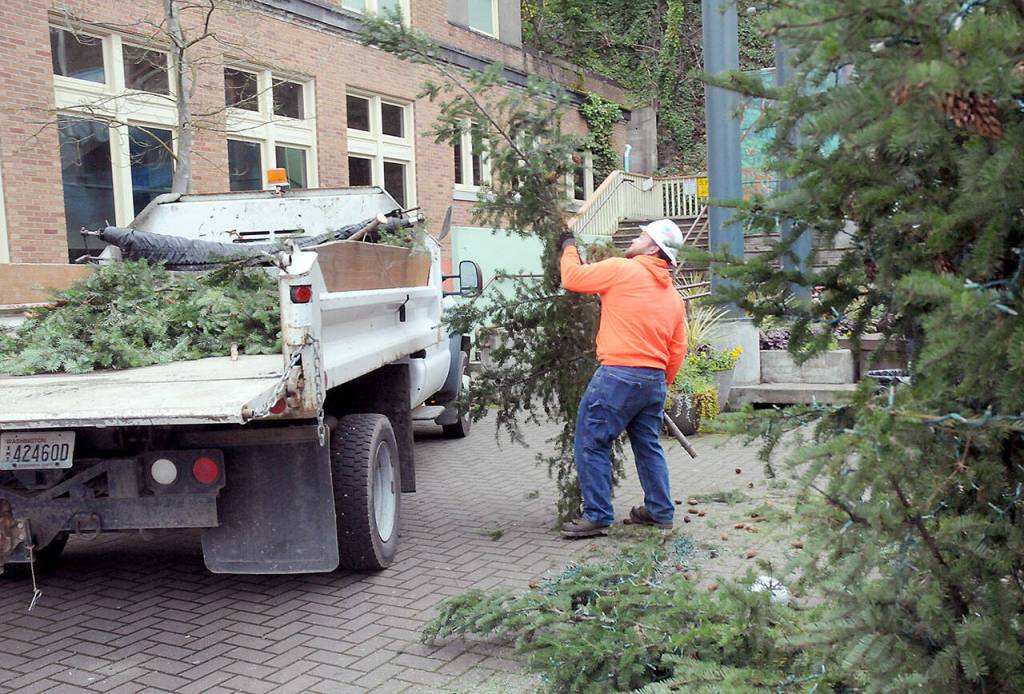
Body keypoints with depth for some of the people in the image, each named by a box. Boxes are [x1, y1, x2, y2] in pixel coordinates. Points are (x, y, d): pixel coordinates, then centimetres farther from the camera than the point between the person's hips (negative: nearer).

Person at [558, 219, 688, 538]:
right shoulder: (673, 295, 15)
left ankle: (597, 516, 1)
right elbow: (678, 351, 15)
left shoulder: (621, 269, -6)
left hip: (619, 374, -7)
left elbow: (573, 277, 0)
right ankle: (660, 511, 25)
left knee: (591, 444, 0)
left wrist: (569, 248, 18)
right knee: (648, 446, 19)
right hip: (655, 380, 8)